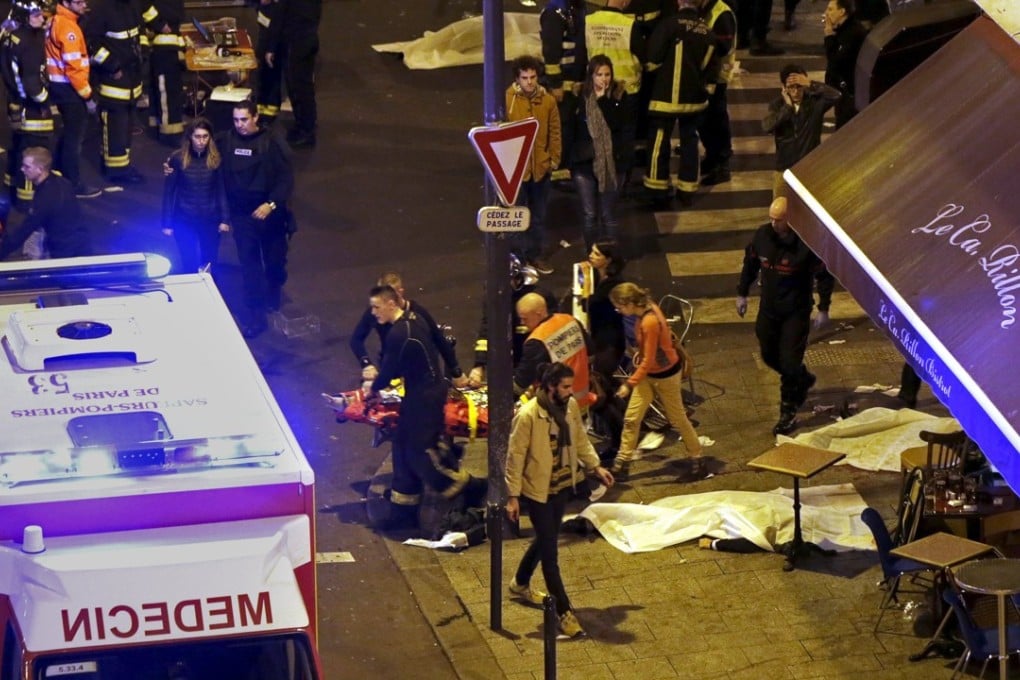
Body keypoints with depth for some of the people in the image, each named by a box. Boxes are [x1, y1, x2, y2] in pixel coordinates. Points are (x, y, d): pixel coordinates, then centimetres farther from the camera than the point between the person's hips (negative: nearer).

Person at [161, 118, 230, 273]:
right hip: (184, 220, -1)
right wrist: (167, 223, -5)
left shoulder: (216, 159, -4)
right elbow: (169, 192, -4)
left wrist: (224, 219, -3)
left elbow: (221, 190, 2)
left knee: (210, 265, 10)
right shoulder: (177, 158, -9)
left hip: (210, 220, 1)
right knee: (189, 266, 4)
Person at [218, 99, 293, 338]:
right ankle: (255, 314, 4)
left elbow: (286, 177, -12)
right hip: (241, 214, 1)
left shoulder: (269, 143, -13)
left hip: (269, 213, -1)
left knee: (274, 258, 16)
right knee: (249, 264, -1)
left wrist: (272, 204, -22)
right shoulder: (225, 141, -6)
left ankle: (273, 295, 45)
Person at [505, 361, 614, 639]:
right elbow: (515, 457, -18)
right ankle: (564, 613, 3)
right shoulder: (528, 416, -24)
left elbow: (580, 440, 12)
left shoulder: (571, 406, -4)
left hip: (563, 485, 8)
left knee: (545, 540, 24)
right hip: (538, 490, -8)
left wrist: (596, 466, 4)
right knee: (550, 551, -2)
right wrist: (513, 496, -17)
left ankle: (520, 584, 49)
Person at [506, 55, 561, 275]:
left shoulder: (548, 100, -1)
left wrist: (555, 159, 2)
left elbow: (555, 132, 5)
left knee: (539, 215, 15)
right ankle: (518, 257, 16)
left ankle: (537, 255, 27)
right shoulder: (507, 100, -11)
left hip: (540, 167, 3)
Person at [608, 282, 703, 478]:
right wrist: (640, 353, 6)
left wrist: (630, 383, -25)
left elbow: (648, 361, -29)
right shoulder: (647, 308, -9)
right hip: (648, 373, 8)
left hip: (665, 375, -8)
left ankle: (696, 456, 33)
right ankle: (622, 462, 13)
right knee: (631, 418, 5)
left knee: (677, 418, 12)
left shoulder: (649, 323, -34)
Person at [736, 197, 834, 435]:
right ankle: (803, 380, 46)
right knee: (769, 355, 18)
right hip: (769, 308, 5)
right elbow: (750, 264, 9)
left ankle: (788, 413, 10)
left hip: (796, 311, -5)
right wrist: (742, 293, 13)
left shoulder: (807, 243, -22)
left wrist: (823, 308, -9)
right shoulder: (762, 235, -8)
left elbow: (824, 276, -11)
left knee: (789, 362, -5)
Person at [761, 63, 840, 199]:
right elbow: (767, 126, -26)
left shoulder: (815, 102, -13)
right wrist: (787, 107, -28)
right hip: (785, 168, 1)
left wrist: (810, 84, -35)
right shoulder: (777, 104, -9)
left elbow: (835, 95, -32)